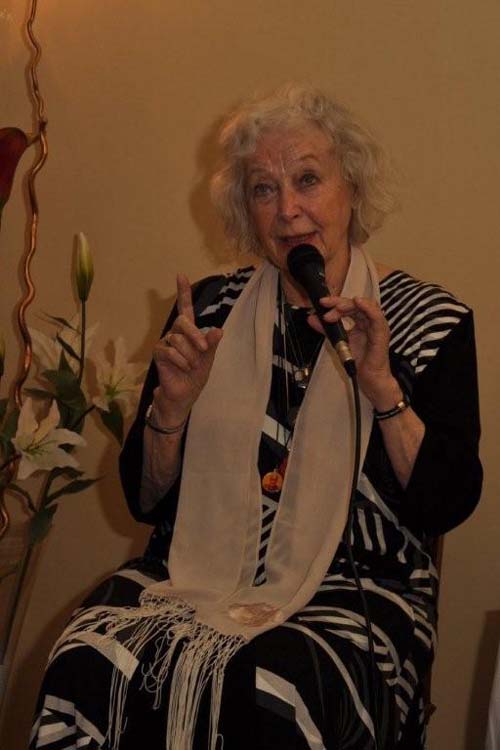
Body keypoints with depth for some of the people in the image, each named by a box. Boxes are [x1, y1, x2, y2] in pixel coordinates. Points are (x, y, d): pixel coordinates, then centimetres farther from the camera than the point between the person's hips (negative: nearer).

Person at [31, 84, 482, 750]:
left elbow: (448, 505, -3)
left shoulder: (433, 321, 3)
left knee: (272, 691, -35)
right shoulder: (210, 308, 9)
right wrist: (173, 401, -11)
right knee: (87, 664, -28)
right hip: (201, 570, 3)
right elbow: (145, 500, 9)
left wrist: (380, 384, -15)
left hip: (354, 587, -2)